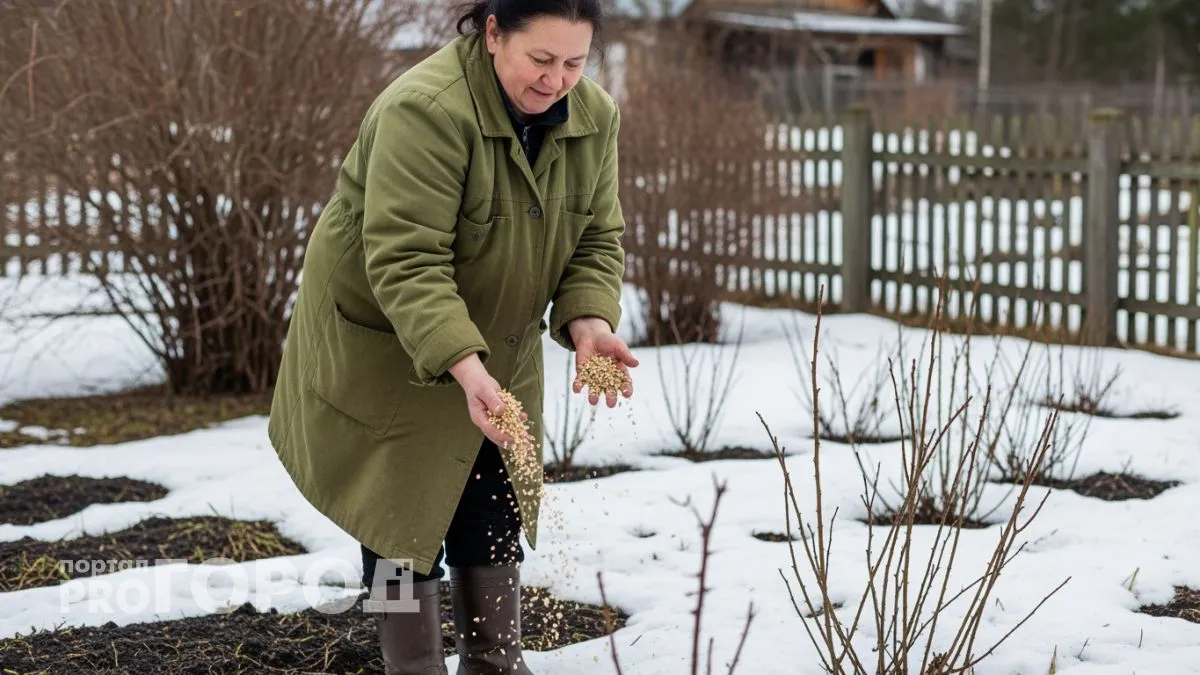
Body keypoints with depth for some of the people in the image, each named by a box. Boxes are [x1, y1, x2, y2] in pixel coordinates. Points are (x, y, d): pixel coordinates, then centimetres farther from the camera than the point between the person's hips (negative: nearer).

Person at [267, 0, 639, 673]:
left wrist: (589, 321, -23)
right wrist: (463, 366, -45)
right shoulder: (425, 111, -30)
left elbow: (597, 238, -3)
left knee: (494, 517, 9)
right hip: (386, 341, -6)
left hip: (497, 345, 6)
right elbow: (406, 260, -34)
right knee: (406, 517, -2)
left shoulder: (596, 117, -8)